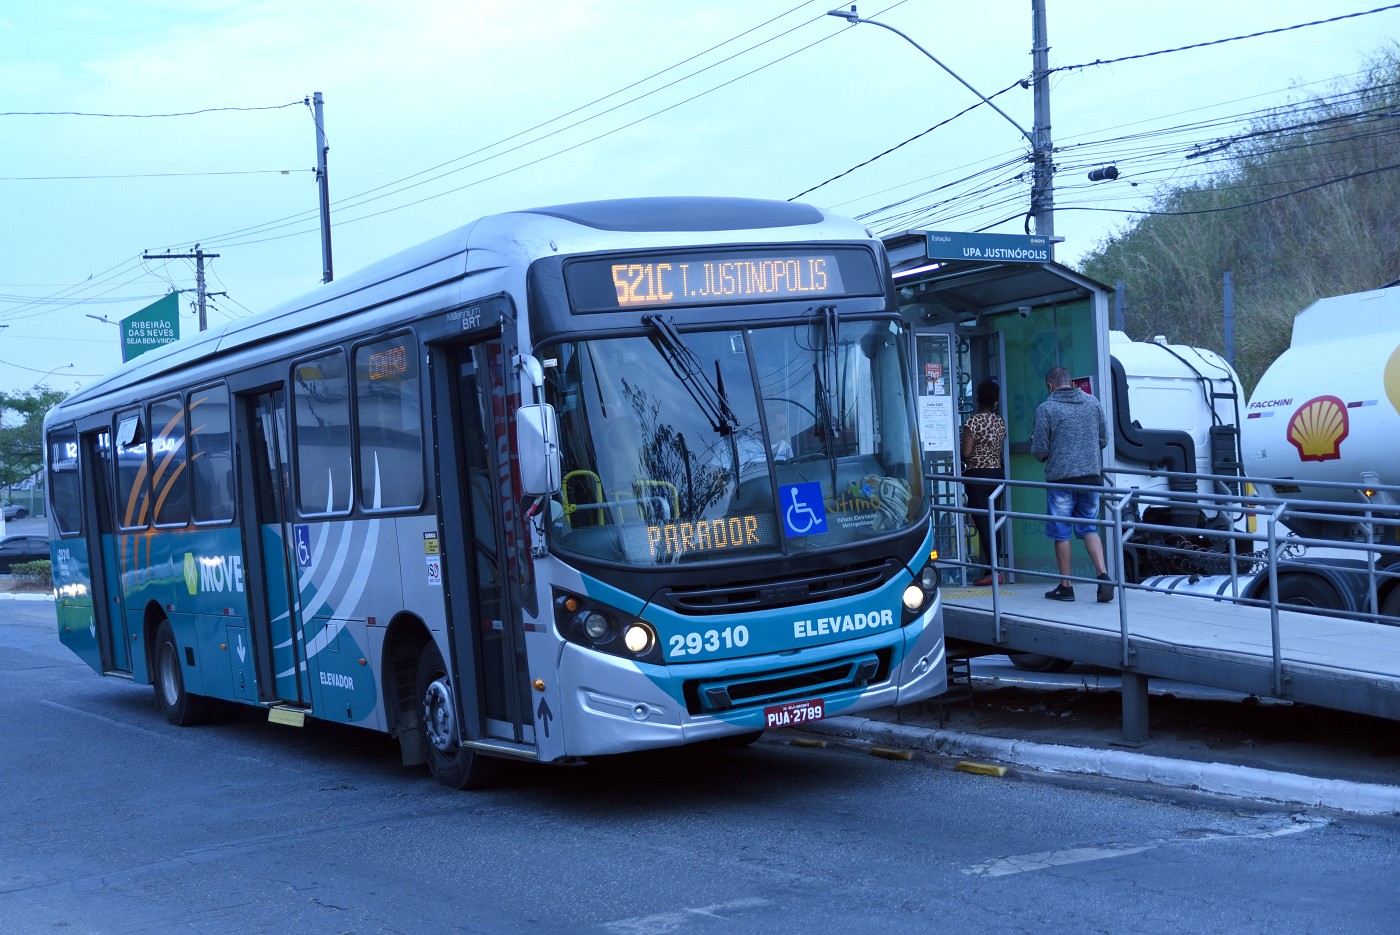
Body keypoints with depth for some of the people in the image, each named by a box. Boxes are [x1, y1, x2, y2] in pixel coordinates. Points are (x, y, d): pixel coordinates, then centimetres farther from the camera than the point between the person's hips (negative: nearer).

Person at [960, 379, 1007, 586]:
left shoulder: (973, 422, -13)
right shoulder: (1000, 422, 7)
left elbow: (966, 453, -14)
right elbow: (1000, 450, 10)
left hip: (978, 475, -7)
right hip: (997, 473, 7)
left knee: (982, 522, -6)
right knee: (991, 522, 12)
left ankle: (993, 571, -11)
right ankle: (991, 567, 14)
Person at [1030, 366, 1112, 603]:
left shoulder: (1046, 409, -9)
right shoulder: (1092, 403, 6)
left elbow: (1039, 450, -8)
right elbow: (1103, 439, 13)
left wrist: (1045, 456, 16)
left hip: (1061, 478, -4)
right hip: (1091, 476, 4)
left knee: (1061, 532, 6)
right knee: (1089, 528, 13)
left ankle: (1065, 587, 11)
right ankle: (1103, 576, -4)